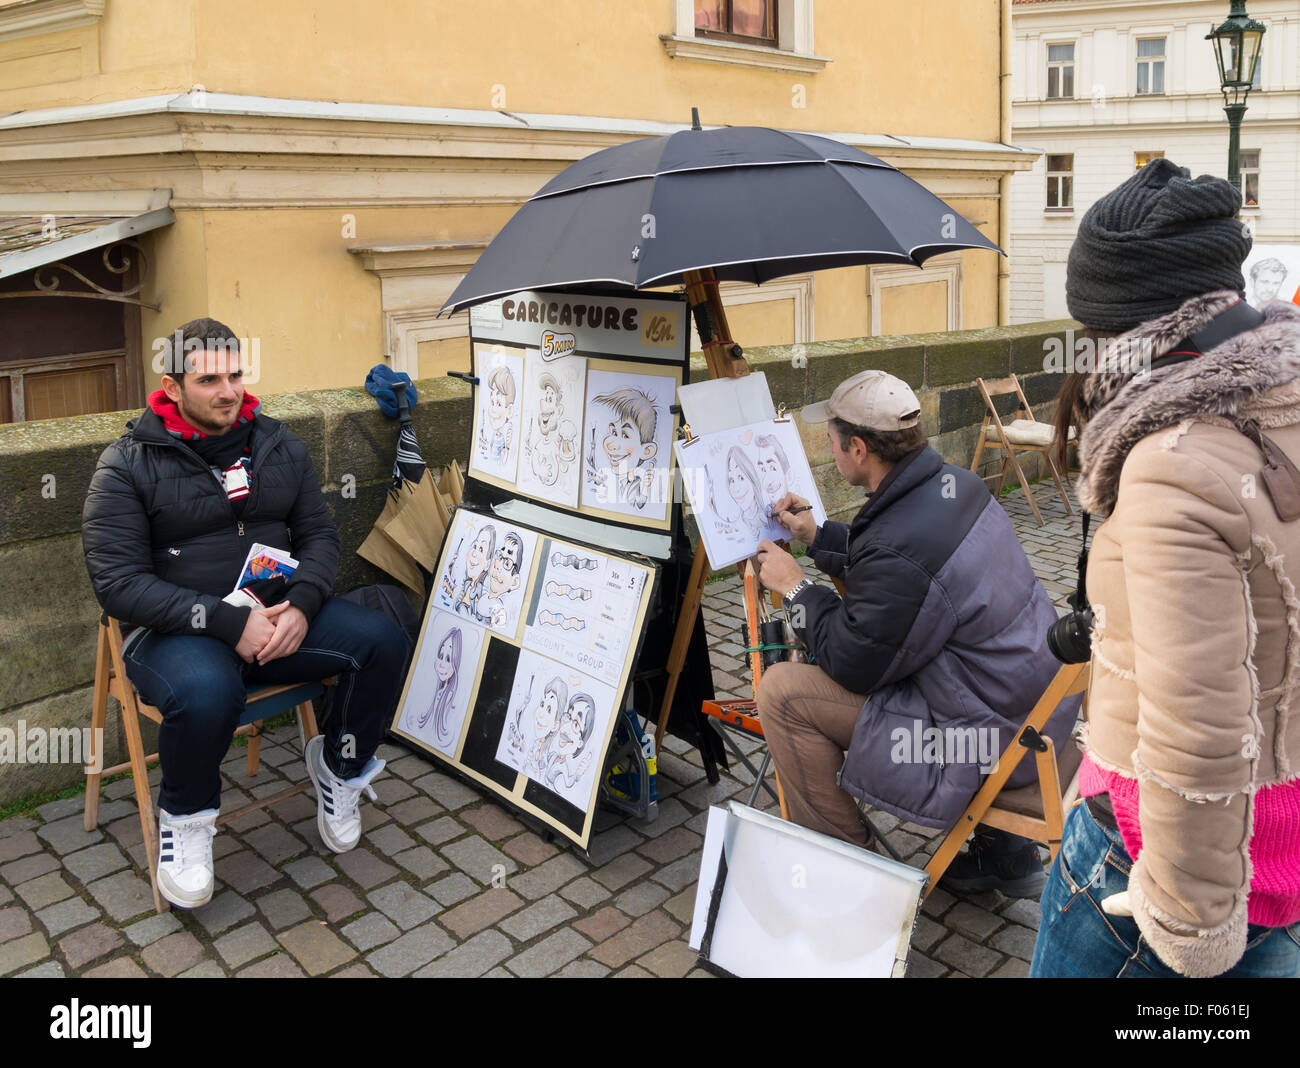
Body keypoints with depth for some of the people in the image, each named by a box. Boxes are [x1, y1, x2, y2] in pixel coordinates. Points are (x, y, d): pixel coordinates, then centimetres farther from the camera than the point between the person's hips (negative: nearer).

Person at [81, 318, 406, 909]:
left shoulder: (278, 445, 9)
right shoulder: (129, 463, -6)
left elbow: (319, 534, 9)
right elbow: (118, 583, -13)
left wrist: (300, 605, -13)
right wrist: (229, 623, -23)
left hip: (279, 613, 4)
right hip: (175, 631, -4)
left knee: (381, 639, -19)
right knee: (205, 691, -38)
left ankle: (338, 766, 9)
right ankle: (184, 817, -4)